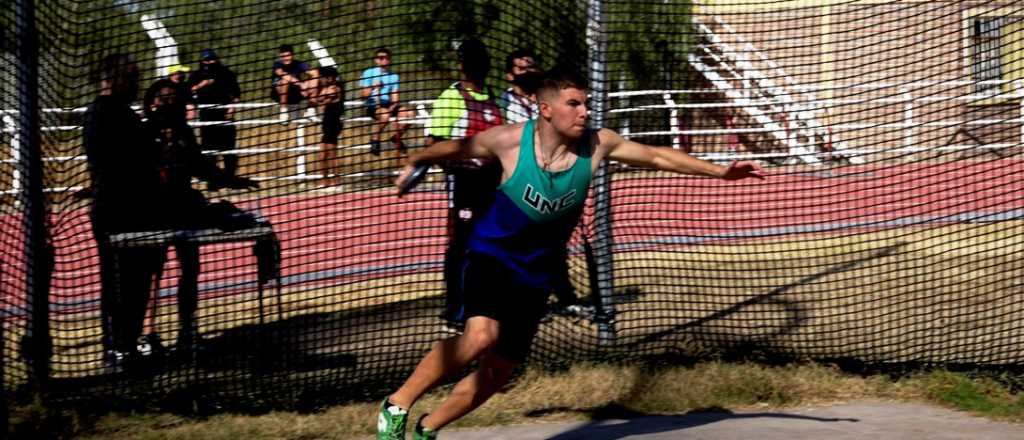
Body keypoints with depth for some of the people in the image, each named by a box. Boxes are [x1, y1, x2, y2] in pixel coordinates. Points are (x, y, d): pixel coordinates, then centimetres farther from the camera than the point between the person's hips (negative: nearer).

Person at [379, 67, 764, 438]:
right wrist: (414, 163, -1)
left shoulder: (597, 145, -11)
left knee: (496, 373, 7)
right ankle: (398, 404, -15)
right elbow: (456, 148, 2)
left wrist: (719, 172, 3)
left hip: (536, 277, 4)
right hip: (491, 259, -4)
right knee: (481, 336, -31)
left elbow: (656, 156, 2)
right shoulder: (510, 141, -17)